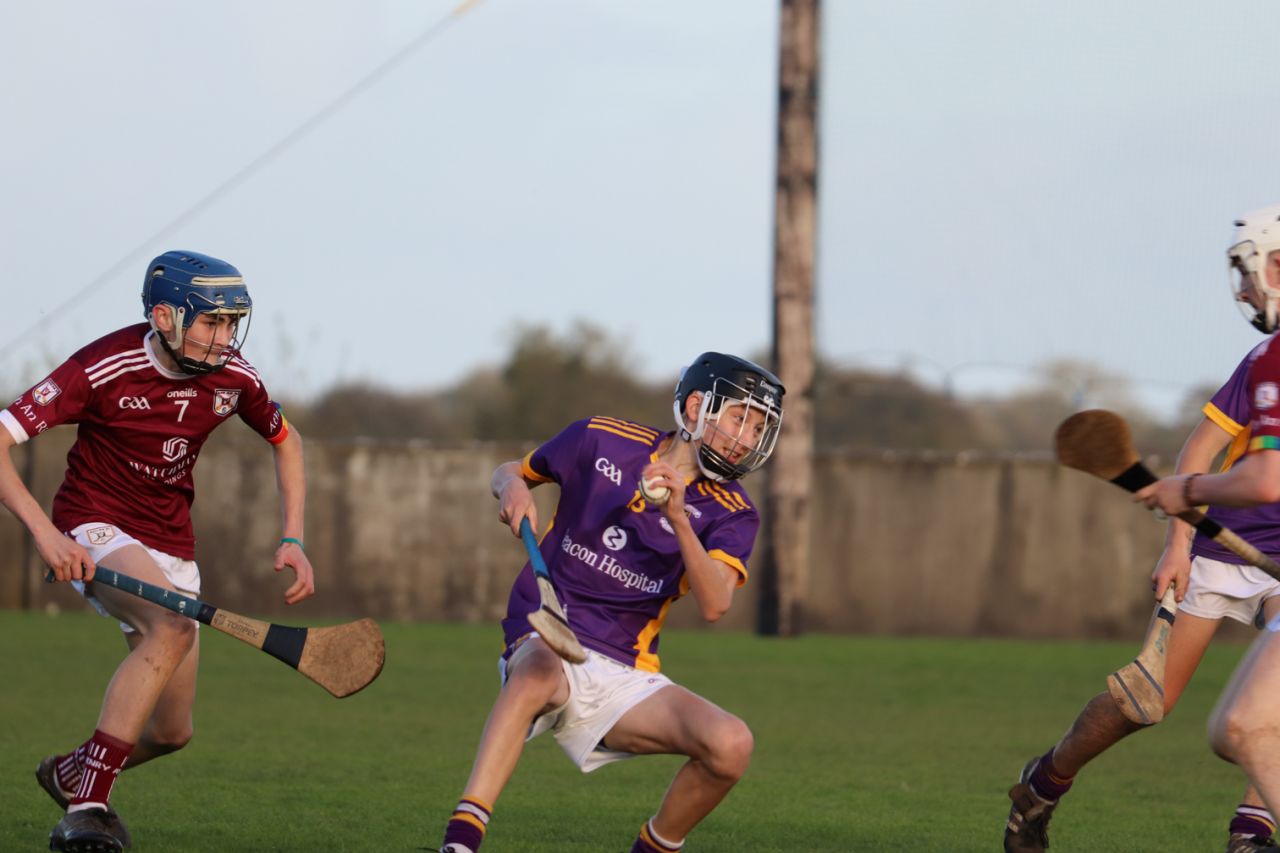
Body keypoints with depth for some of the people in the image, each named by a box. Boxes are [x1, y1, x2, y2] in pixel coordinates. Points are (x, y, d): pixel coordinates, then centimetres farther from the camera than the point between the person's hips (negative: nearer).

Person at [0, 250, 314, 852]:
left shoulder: (232, 378, -7)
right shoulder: (104, 369, -23)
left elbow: (286, 441, 15)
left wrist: (293, 541, 5)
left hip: (171, 546, 6)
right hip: (94, 531, -6)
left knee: (172, 731, 4)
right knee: (173, 624, -36)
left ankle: (71, 773, 37)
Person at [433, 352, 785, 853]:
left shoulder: (732, 514, 4)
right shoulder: (603, 442, 2)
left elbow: (714, 606, -15)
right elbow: (509, 472, 18)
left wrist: (678, 518, -28)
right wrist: (512, 488, -7)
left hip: (625, 676, 3)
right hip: (546, 640, -3)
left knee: (730, 745, -20)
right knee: (541, 672, -40)